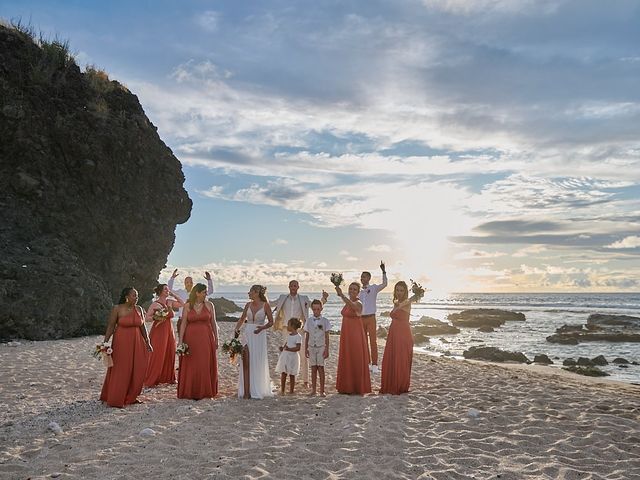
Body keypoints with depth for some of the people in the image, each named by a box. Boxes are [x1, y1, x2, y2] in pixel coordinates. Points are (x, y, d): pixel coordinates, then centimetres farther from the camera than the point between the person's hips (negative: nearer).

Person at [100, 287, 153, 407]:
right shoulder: (117, 309, -7)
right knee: (120, 371, 0)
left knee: (137, 370, 4)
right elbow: (110, 326, -7)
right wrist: (105, 342, -12)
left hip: (137, 343, 5)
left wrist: (147, 342, 11)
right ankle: (115, 400, 10)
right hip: (121, 343, -5)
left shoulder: (139, 309, 6)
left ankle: (130, 397, 19)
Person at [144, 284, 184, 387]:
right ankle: (150, 381, 3)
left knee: (170, 355, 9)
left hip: (169, 332, 6)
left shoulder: (170, 302, 8)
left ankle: (169, 378, 21)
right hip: (158, 331, -6)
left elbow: (182, 304, 10)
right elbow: (147, 318, -8)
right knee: (157, 356, -5)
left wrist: (173, 295, 6)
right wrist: (155, 318, -26)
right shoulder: (155, 304, -8)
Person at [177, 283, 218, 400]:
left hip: (206, 338, 1)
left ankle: (204, 391, 15)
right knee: (191, 366, 3)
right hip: (191, 338, 0)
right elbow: (183, 324, 0)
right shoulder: (187, 306, 1)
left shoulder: (209, 305, 3)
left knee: (205, 365, 4)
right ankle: (191, 392, 12)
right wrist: (180, 341, -5)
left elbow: (213, 323, 5)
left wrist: (216, 339, 3)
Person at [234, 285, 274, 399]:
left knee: (258, 364, 4)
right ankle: (246, 391, -2)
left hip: (259, 335, -3)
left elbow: (271, 322, -1)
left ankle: (257, 390, 18)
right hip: (247, 334, 3)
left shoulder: (265, 305, -4)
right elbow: (242, 319, 15)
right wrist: (236, 329, -2)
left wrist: (262, 327, -18)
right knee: (246, 363, -4)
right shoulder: (248, 305, 7)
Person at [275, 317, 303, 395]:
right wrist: (283, 347, 3)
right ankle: (282, 390, 12)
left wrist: (289, 349, -26)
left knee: (292, 374, 3)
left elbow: (298, 348, -17)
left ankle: (291, 391, 12)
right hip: (285, 356, 6)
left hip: (292, 356, -6)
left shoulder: (298, 337, -11)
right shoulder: (289, 335, 12)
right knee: (283, 373, 5)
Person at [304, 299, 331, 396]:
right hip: (311, 347, 2)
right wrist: (306, 349, 7)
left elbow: (327, 337, 0)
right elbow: (307, 336, 9)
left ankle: (322, 390, 2)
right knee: (313, 368, 5)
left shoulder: (325, 321, -1)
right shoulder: (309, 321, 5)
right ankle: (313, 390, 11)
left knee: (321, 368, -3)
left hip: (321, 347, -2)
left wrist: (327, 349, -3)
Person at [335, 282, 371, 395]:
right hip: (346, 334, 8)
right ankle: (347, 387, 19)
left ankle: (359, 388, 6)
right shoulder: (347, 303, 11)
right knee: (346, 360, 11)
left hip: (356, 334, -8)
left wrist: (341, 295, -52)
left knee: (356, 360, -2)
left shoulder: (358, 303, -14)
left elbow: (352, 305, -38)